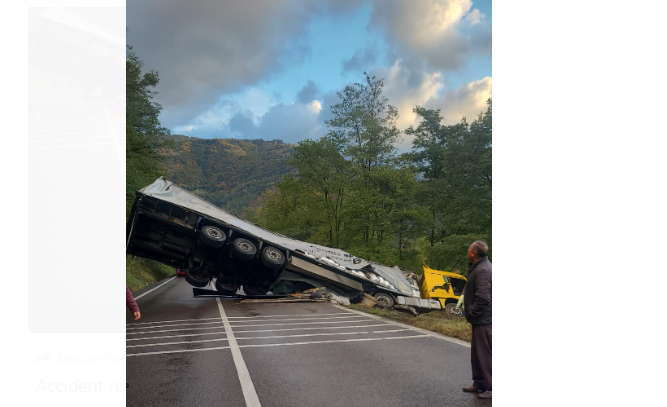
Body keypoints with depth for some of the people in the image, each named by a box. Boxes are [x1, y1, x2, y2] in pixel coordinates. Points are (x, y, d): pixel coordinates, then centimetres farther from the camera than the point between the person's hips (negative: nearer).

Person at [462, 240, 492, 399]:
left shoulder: (482, 270, -21)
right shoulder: (479, 267, 11)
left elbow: (482, 297, -25)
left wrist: (472, 314, -16)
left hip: (483, 320, -11)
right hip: (480, 320, 11)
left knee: (485, 354, -1)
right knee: (476, 353, 19)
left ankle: (491, 387, 10)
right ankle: (479, 383, 31)